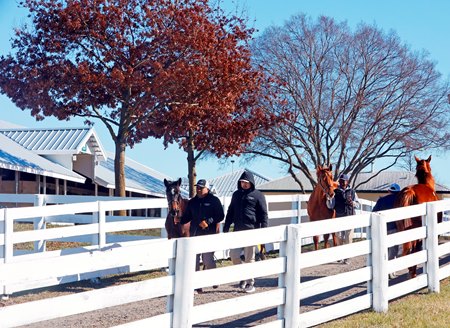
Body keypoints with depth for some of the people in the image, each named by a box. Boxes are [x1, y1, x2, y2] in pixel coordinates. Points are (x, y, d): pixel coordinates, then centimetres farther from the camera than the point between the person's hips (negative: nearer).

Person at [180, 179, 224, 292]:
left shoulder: (214, 200, -2)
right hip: (194, 234, 5)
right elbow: (187, 216, 15)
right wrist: (180, 221, -5)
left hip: (209, 234, -5)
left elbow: (220, 216, -7)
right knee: (194, 260, 4)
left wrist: (209, 221, -19)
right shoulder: (192, 202, 11)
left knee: (208, 259, -3)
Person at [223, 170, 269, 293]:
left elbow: (264, 214, -3)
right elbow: (230, 212, 19)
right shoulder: (236, 195, 14)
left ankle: (250, 283, 11)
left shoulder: (257, 195, -1)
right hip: (237, 231, 4)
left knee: (249, 258, 0)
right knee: (233, 254, -4)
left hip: (252, 230, -4)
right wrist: (226, 228, 13)